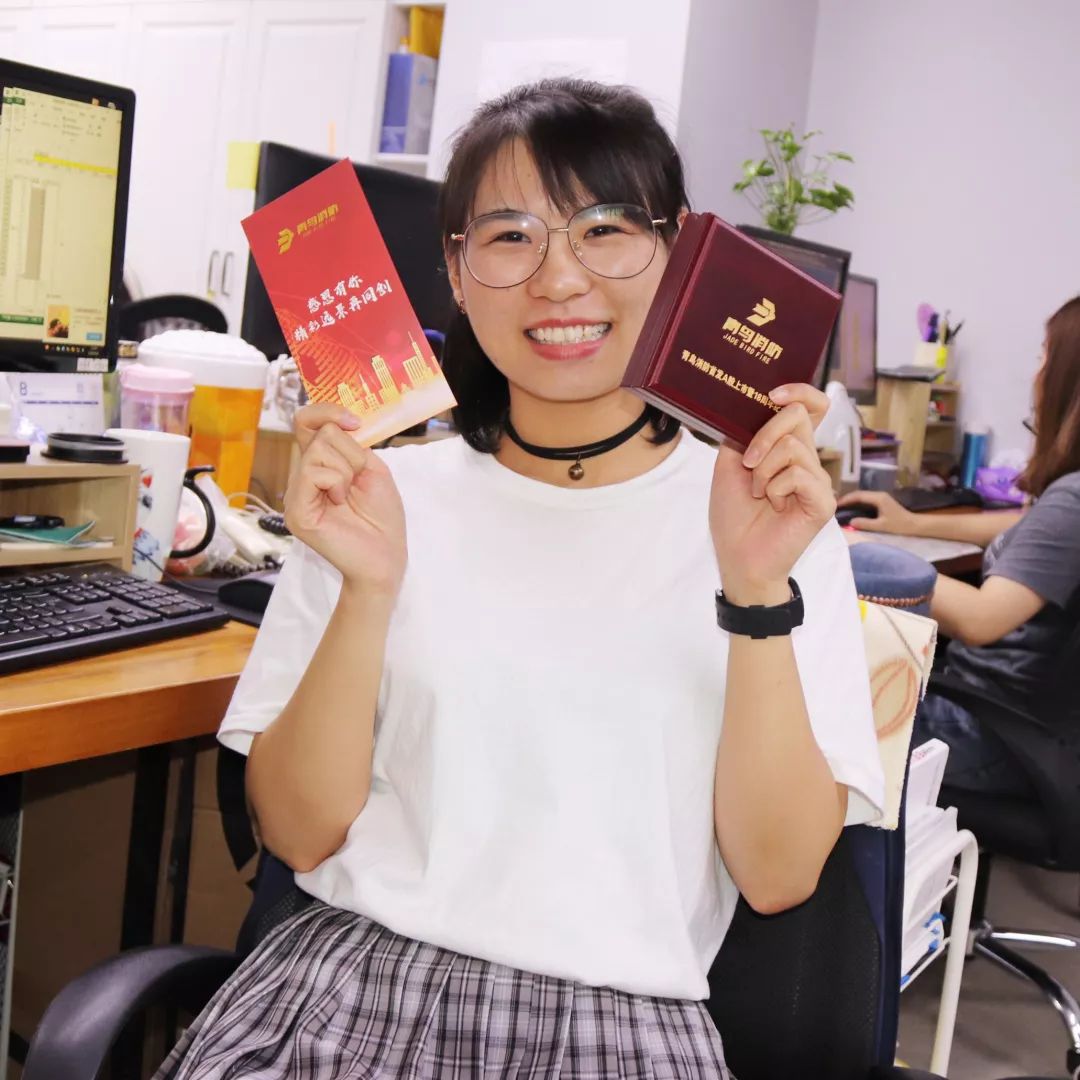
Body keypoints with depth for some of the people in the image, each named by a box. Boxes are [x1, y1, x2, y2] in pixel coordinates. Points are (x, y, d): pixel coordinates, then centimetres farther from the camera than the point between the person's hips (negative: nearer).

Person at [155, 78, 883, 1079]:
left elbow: (778, 875, -4)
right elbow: (300, 834, 0)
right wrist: (369, 589, -13)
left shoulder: (765, 514, 1)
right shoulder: (384, 497, 4)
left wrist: (758, 592, -15)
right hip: (348, 980, 1)